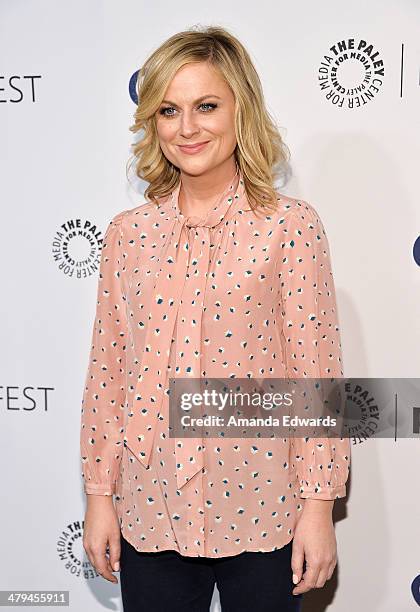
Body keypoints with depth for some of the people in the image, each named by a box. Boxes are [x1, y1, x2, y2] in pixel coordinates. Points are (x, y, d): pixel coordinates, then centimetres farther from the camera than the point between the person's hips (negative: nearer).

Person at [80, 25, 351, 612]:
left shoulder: (292, 225, -8)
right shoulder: (128, 232, 1)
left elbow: (318, 372, -8)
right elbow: (107, 371, 3)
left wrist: (318, 505, -7)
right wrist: (99, 494, 5)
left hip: (260, 513, -2)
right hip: (150, 510, 3)